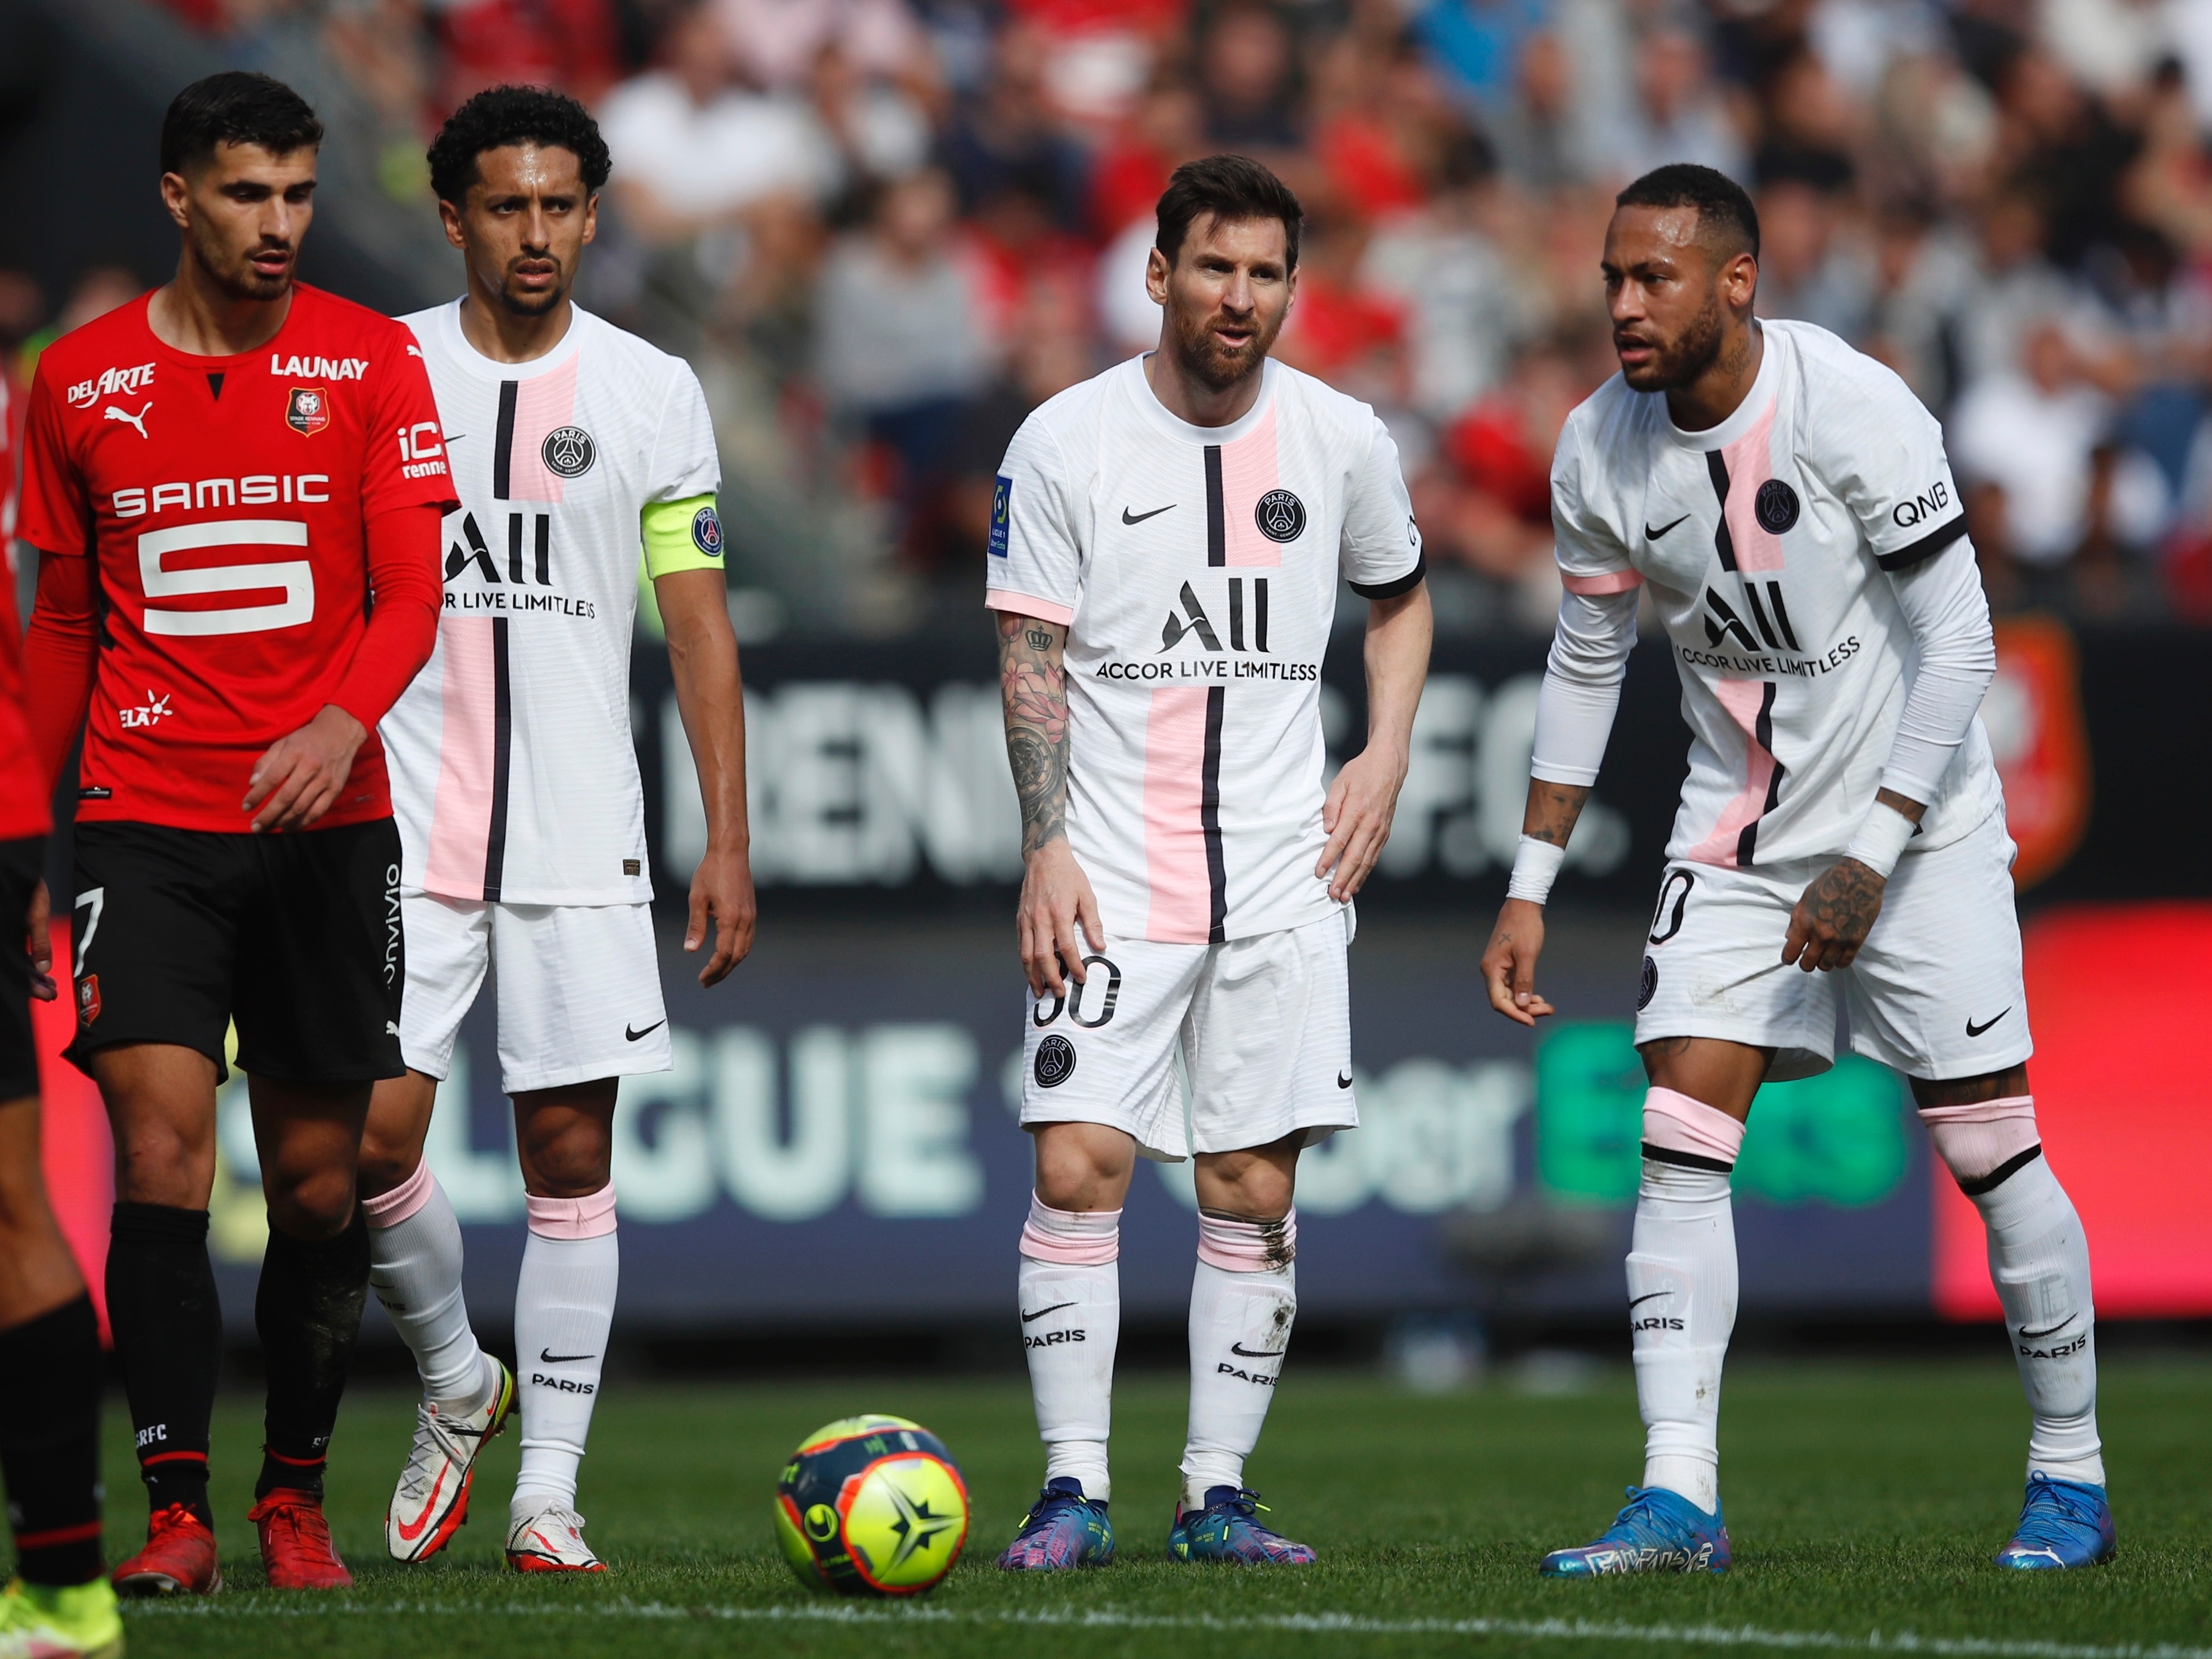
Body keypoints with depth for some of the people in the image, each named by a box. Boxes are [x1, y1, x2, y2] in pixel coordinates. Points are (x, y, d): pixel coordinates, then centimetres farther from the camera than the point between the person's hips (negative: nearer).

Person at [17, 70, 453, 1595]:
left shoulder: (369, 363, 2)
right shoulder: (81, 381, 6)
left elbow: (411, 594, -6)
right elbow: (64, 625, 15)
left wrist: (345, 722, -25)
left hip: (326, 821, 0)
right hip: (146, 823, 0)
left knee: (320, 1180, 4)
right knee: (161, 1145, -14)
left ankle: (296, 1495, 19)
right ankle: (176, 1510, -10)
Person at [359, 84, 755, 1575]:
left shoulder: (653, 391, 4)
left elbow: (701, 627, 5)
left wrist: (729, 842, -1)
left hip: (581, 835, 0)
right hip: (403, 833, 0)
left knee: (571, 1154, -1)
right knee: (375, 1132, -8)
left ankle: (549, 1489, 6)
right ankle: (456, 1383, 19)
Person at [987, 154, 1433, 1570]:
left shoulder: (1345, 440, 4)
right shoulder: (1067, 442, -3)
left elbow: (1402, 599, 21)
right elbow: (1032, 657, -2)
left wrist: (1386, 760, 6)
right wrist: (1048, 847, -11)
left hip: (1284, 874, 2)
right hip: (1110, 878, -2)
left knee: (1255, 1186, 1)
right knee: (1080, 1167, -11)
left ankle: (1218, 1493, 9)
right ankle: (1075, 1490, -4)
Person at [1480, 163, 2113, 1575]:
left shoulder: (1855, 410, -20)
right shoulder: (1600, 451, -4)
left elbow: (1960, 644, -18)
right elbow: (1587, 666, 8)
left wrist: (1869, 861, -23)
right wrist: (1530, 891, 6)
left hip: (1917, 823, -4)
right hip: (1737, 836, 4)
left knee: (1991, 1150, -3)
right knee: (1679, 1141, -10)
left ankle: (2071, 1477, 14)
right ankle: (1680, 1500, -12)